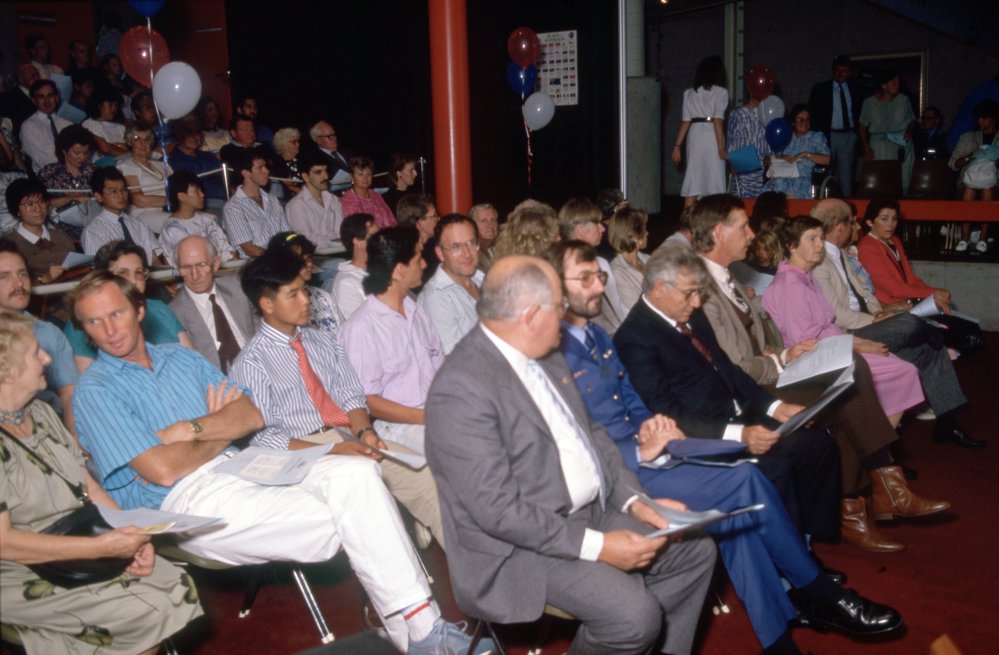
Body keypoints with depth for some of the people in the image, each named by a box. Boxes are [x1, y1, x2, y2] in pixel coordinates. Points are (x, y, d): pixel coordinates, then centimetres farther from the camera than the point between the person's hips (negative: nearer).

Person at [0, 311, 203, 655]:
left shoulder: (40, 413, 8)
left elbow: (90, 487, 9)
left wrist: (130, 536, -6)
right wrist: (102, 547, -24)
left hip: (80, 548, 8)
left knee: (178, 584, -9)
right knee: (150, 609, -20)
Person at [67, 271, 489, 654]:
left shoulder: (182, 358, 19)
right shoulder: (95, 392, -1)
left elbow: (252, 416, 9)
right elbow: (162, 469, -12)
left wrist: (194, 429, -9)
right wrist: (223, 430, 2)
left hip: (238, 470, 6)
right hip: (185, 502, -6)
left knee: (355, 472, -18)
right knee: (342, 521, -21)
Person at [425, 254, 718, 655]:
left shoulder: (545, 355, 5)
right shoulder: (462, 388, -24)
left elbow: (589, 432, 14)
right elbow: (498, 509, -26)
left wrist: (633, 499, -1)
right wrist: (596, 546, -23)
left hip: (592, 512, 9)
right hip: (520, 544, -9)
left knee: (695, 550, 10)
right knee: (635, 614, -24)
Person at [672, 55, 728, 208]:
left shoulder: (690, 93, 10)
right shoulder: (721, 92, -2)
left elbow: (686, 122, 6)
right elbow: (718, 121, -10)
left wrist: (677, 146, 8)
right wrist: (721, 147, -10)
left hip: (694, 134, 4)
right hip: (712, 136, -4)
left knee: (692, 180, 5)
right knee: (714, 179, 2)